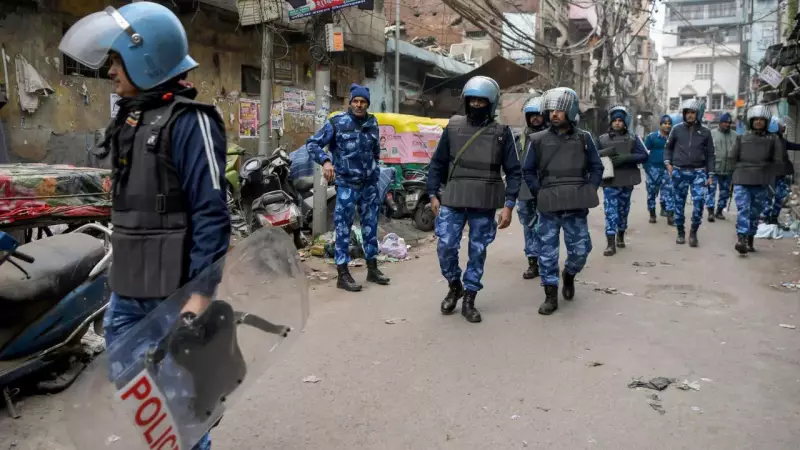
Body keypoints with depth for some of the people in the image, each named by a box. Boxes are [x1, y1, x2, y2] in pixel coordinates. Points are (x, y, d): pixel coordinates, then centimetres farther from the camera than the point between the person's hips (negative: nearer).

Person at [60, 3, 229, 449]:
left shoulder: (189, 120, -14)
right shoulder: (130, 116, 13)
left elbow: (211, 214, -19)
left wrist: (201, 291, -22)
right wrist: (118, 268, 19)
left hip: (173, 287, -8)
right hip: (127, 286, 9)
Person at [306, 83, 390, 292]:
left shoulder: (372, 123, 7)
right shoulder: (337, 122, -8)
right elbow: (312, 143, -8)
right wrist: (325, 161, -23)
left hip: (370, 184, 5)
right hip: (347, 185, -5)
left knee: (370, 226, 12)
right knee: (343, 228, -3)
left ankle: (372, 268, 24)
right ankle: (343, 275, 4)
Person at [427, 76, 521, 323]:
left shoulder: (501, 133, 1)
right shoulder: (453, 127, 4)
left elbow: (513, 172, 2)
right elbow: (437, 163, 11)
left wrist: (508, 205, -5)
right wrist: (433, 194, 6)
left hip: (484, 204, 0)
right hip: (452, 200, 1)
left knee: (478, 251, 6)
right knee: (446, 246, -3)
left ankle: (469, 299, 20)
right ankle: (454, 286, 24)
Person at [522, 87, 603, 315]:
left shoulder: (584, 138, 5)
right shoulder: (539, 139, 3)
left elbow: (596, 168, 13)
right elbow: (528, 170, 9)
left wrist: (588, 191, 1)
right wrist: (540, 192, -1)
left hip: (576, 206, 1)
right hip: (548, 207, 0)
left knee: (580, 249, 4)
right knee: (547, 252, 2)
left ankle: (569, 274, 36)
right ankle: (551, 296, 14)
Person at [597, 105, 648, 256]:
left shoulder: (633, 138, 5)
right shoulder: (602, 139, 6)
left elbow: (644, 156, -2)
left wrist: (626, 157, -16)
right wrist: (604, 152, -13)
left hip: (627, 180, 1)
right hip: (610, 181, -1)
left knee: (623, 209, 14)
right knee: (610, 211, -8)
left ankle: (621, 236, 33)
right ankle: (610, 243, -10)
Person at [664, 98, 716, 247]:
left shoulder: (705, 132, 3)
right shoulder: (677, 129, 2)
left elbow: (710, 154, 6)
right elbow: (668, 147, 13)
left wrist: (710, 175, 2)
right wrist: (668, 162, -4)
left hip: (698, 172, -1)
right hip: (679, 172, 1)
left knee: (699, 202, -14)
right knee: (679, 204, 7)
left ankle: (693, 232, 1)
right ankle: (681, 233, 20)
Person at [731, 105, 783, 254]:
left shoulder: (773, 139, 8)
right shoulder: (742, 138, 8)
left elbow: (778, 159, 3)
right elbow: (734, 157, 7)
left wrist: (763, 167, 0)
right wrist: (745, 167, 2)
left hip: (762, 183, 1)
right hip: (742, 181, -1)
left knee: (755, 212, 8)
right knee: (743, 210, -14)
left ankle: (750, 241, 19)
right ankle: (741, 239, -25)